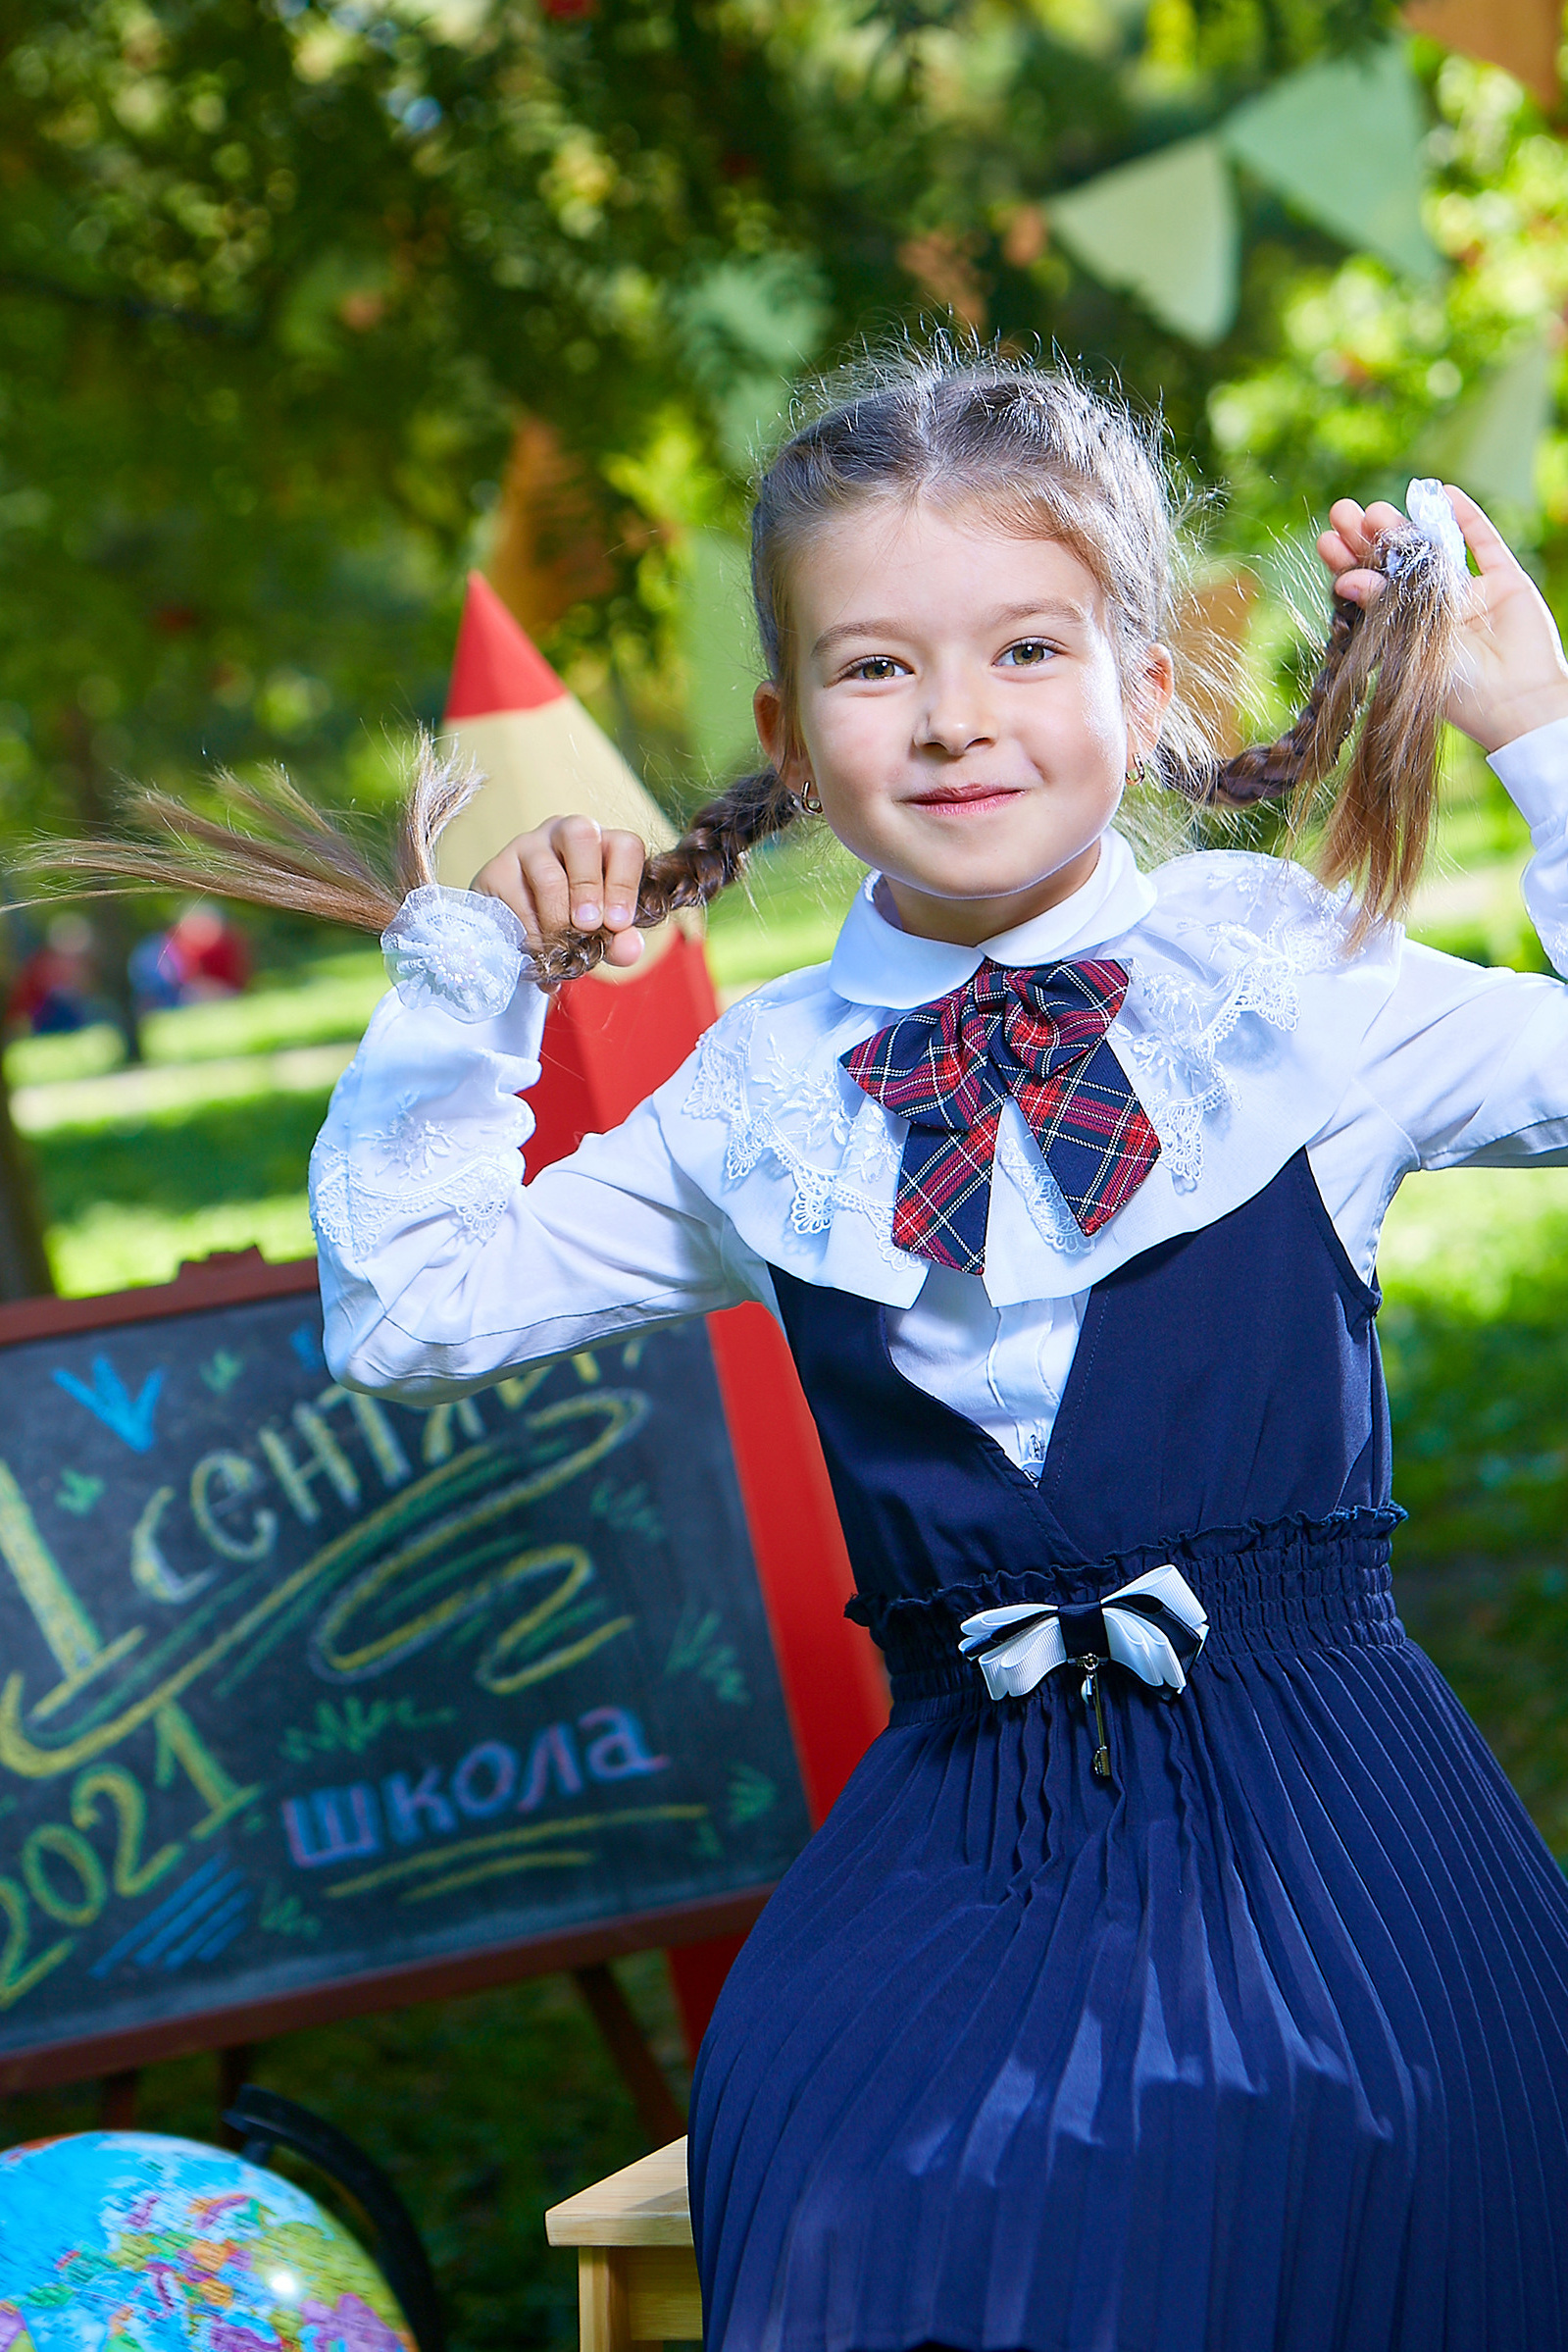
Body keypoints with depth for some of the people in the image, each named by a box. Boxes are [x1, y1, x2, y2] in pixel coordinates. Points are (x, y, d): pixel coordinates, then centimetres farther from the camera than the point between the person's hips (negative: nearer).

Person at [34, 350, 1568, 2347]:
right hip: (962, 1815, 2)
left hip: (1313, 1806, -1)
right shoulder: (758, 1104, 10)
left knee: (1316, 2183, -30)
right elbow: (404, 1304, 16)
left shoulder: (1300, 983, 3)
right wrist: (472, 968, 10)